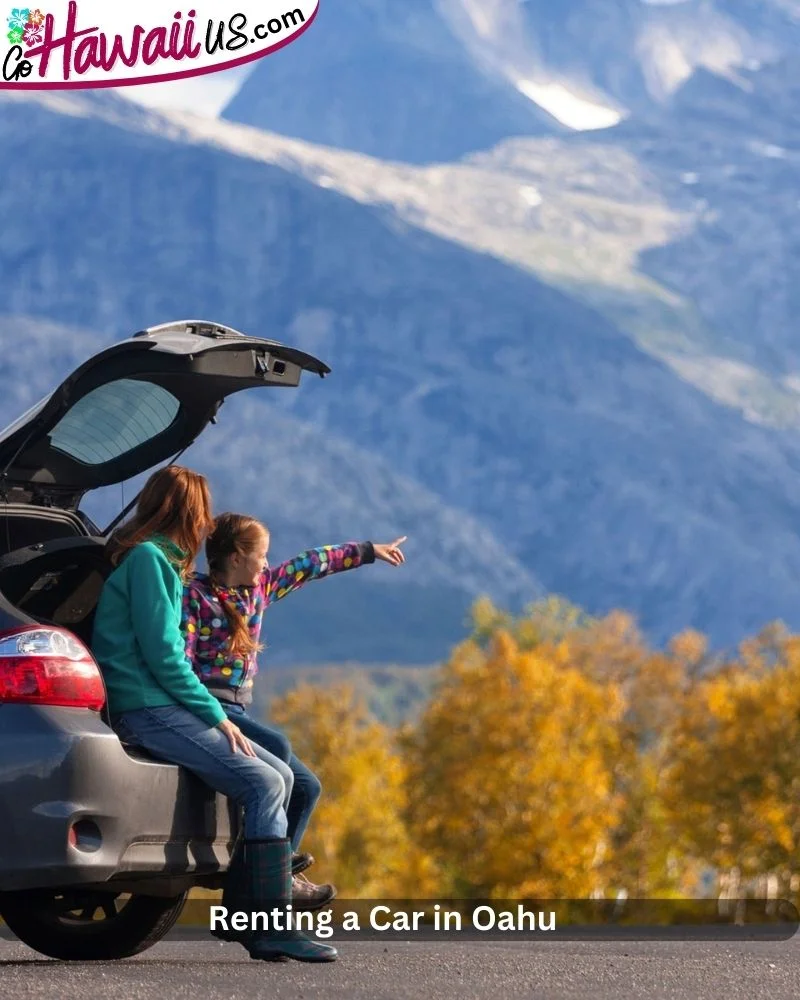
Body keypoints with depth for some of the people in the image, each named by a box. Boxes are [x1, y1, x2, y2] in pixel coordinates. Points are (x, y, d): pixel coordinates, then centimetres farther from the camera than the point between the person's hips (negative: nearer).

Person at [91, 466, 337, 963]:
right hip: (146, 711, -10)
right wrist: (217, 716, -13)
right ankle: (273, 928, -22)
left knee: (280, 773, 5)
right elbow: (161, 655, -16)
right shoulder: (147, 558, -10)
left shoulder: (158, 559, 21)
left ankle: (249, 913, 0)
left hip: (166, 707, 10)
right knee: (265, 784, -20)